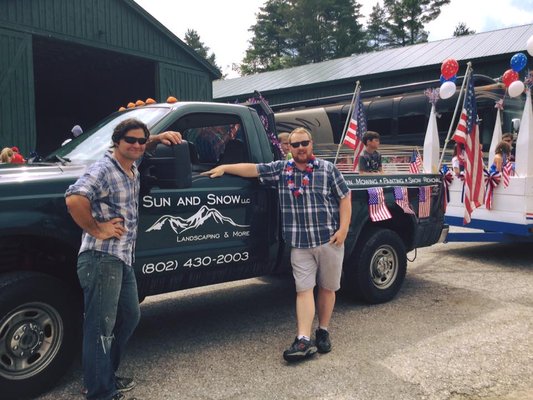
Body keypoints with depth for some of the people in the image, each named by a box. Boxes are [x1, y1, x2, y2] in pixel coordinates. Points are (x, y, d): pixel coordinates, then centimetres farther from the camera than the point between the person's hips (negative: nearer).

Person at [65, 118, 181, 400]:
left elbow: (140, 151, 37)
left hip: (124, 259, 10)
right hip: (101, 259, -10)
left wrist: (158, 138, 21)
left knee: (129, 317, 20)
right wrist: (97, 229, -22)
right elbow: (74, 198, -31)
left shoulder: (132, 169, 13)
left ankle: (107, 376, 34)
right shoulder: (103, 170, -14)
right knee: (101, 328, -4)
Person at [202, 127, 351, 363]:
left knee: (327, 288, 9)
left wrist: (343, 229, -8)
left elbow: (345, 198, 1)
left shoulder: (328, 169, 0)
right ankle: (304, 340, -5)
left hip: (329, 240, -1)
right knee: (304, 289, -3)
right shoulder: (280, 169, 6)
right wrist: (224, 168, 0)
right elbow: (252, 169, 8)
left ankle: (323, 332, 25)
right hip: (299, 244, 1)